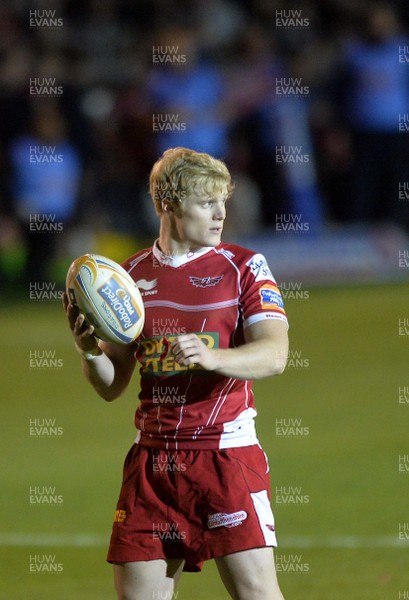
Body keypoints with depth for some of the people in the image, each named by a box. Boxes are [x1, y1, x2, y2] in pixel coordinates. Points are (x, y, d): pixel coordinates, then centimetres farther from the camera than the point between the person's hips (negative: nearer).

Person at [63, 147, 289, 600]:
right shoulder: (132, 275, 11)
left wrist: (211, 357, -29)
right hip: (152, 457, 4)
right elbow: (111, 385, 14)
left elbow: (274, 354, -12)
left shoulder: (243, 268, 1)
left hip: (227, 454, -3)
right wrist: (90, 352, -8)